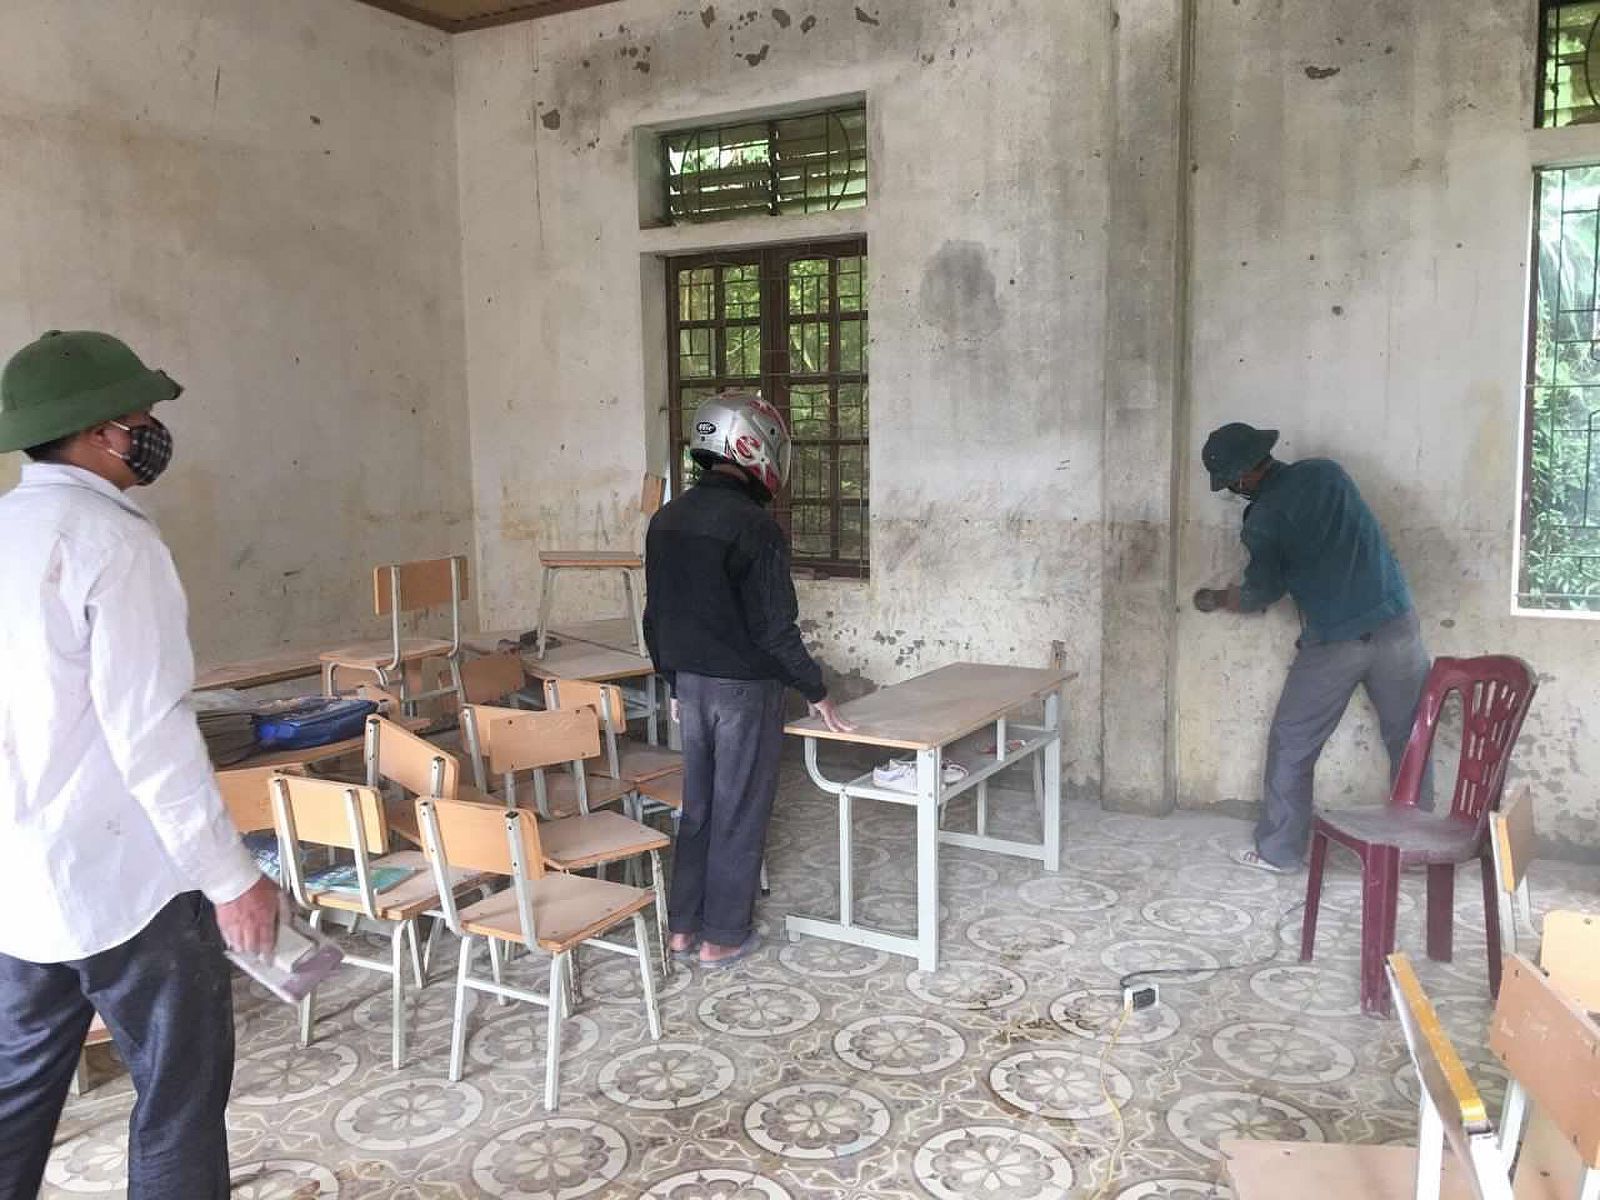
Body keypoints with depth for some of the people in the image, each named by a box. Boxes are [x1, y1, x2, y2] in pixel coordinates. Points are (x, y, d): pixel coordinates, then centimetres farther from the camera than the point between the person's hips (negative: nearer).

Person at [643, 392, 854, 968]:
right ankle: (722, 937, 15)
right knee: (740, 812, 5)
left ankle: (682, 926, 25)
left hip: (692, 683, 7)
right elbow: (775, 627, -18)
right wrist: (817, 693, -7)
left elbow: (655, 615, 11)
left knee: (697, 805, 17)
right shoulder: (754, 526, -19)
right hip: (745, 688, -7)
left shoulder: (666, 519, 5)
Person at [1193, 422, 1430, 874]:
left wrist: (1215, 599, 23)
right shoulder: (1326, 471, 5)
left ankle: (1279, 850, 18)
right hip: (1396, 624, 5)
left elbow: (1260, 595, 4)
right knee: (1409, 740, 17)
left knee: (1291, 746, 10)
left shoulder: (1262, 520, -8)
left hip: (1334, 644, -5)